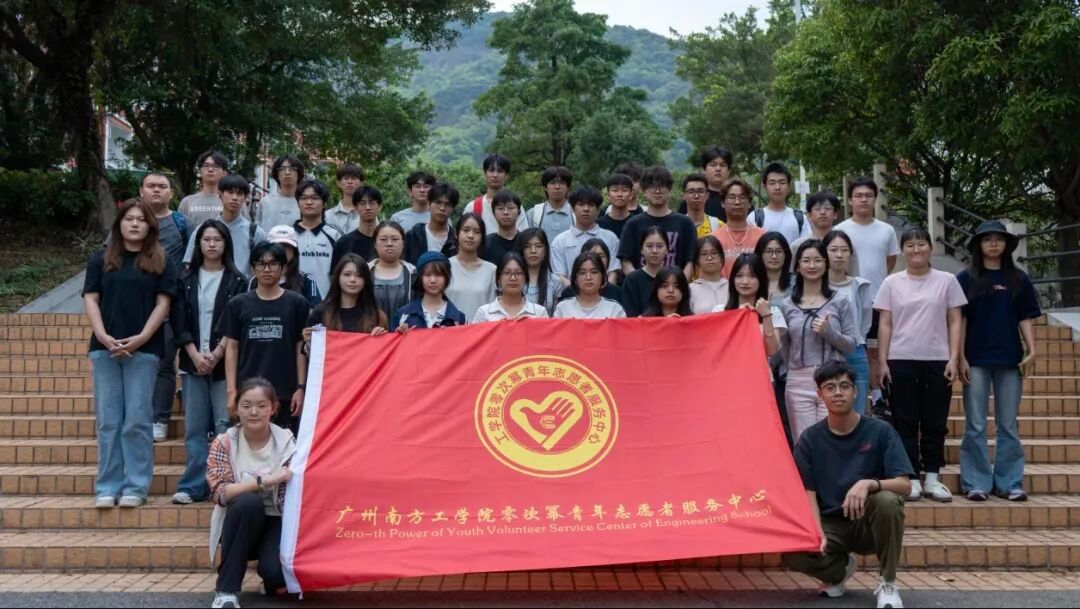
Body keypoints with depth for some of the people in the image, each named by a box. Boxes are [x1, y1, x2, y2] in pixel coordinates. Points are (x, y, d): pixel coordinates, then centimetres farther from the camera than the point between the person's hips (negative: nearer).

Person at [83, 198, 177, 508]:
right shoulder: (101, 259, 11)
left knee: (138, 420, -2)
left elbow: (163, 303, 1)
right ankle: (107, 487, 9)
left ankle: (136, 487, 5)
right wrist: (104, 337, -9)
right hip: (105, 347, 2)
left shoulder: (160, 262, 6)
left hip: (144, 348, -2)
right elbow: (91, 299, 5)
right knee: (108, 420, 3)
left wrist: (140, 338, -11)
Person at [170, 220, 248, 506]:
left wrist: (216, 355, -11)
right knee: (195, 426, 2)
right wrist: (195, 356, -8)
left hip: (225, 363, -2)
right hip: (193, 362, 2)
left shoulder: (237, 281, 4)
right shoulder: (186, 280, 10)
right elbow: (179, 322, 4)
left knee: (225, 424, -6)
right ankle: (193, 486, 6)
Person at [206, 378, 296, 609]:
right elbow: (220, 494, -20)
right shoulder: (224, 443, -7)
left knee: (276, 570, -30)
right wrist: (263, 481, -30)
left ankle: (273, 579, 12)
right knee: (248, 501, -33)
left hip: (276, 522, 0)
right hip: (240, 524, 0)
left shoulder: (286, 442, -8)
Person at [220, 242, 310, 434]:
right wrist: (231, 390, 1)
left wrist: (301, 388, -1)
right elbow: (232, 348, 8)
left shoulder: (297, 303, 4)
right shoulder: (238, 305, 8)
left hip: (285, 393, -1)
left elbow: (301, 349, 5)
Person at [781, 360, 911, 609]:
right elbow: (808, 492, -5)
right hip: (830, 524, 2)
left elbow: (904, 484, -13)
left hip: (868, 523, -1)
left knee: (887, 501, -35)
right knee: (792, 554, -28)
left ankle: (887, 583, -13)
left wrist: (869, 483, -33)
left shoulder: (880, 431, -7)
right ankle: (840, 568, 9)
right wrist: (818, 533, -23)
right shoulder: (810, 439, -3)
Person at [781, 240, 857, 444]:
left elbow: (851, 345, 3)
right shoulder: (787, 305, 9)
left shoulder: (839, 302, 6)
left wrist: (829, 332, -12)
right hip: (798, 383, 1)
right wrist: (789, 371, 9)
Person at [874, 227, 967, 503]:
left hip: (937, 361, 0)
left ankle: (932, 478, 12)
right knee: (905, 421, 2)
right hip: (901, 361, 0)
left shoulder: (947, 281, 6)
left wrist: (953, 358, -4)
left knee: (935, 422, 4)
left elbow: (955, 322, 5)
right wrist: (882, 361, -2)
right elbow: (885, 324, 4)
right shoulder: (892, 283, 6)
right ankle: (911, 478, 7)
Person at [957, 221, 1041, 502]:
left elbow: (1026, 318, 7)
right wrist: (960, 358, -6)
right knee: (976, 425, 1)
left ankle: (1009, 482, 13)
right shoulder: (966, 278, 2)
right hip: (976, 360, -2)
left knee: (1008, 425, 7)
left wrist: (1032, 351, -5)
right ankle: (976, 483, 6)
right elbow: (959, 320, 0)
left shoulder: (1019, 279, 8)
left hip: (1009, 360, 2)